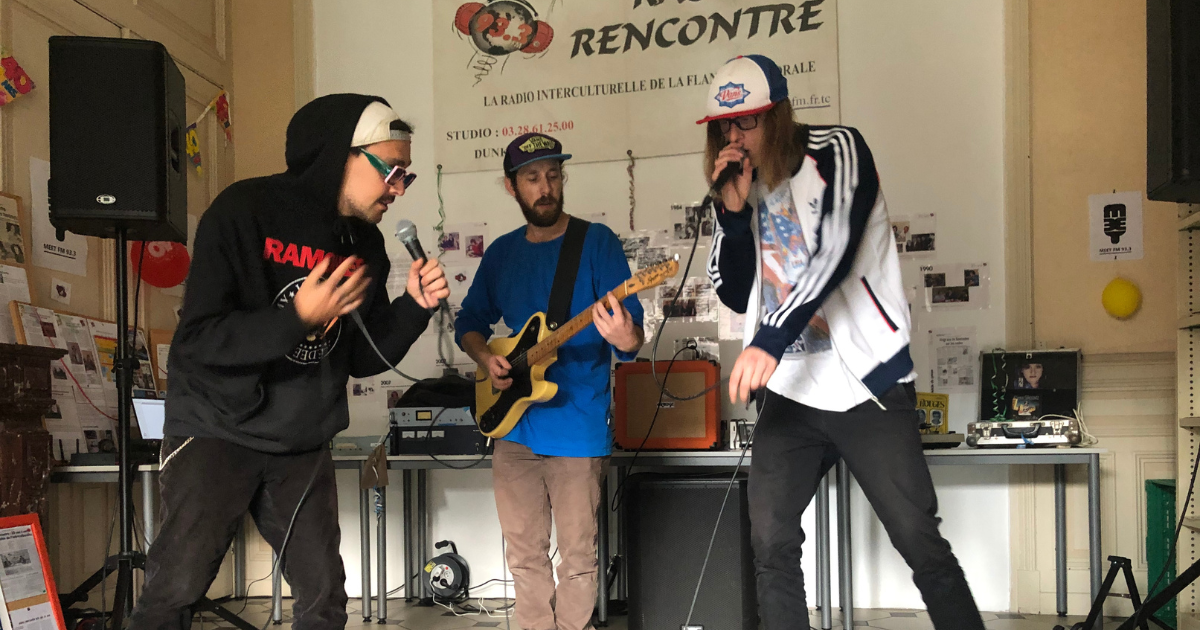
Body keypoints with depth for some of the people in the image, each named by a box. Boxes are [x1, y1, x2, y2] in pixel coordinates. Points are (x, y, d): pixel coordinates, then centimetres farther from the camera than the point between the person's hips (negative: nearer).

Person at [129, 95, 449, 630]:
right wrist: (298, 319, -28)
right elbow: (197, 339, -19)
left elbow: (361, 359, 7)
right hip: (217, 429, -5)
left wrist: (414, 306, -7)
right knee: (176, 587, -10)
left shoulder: (365, 244, 4)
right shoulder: (245, 211, -14)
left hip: (303, 444, 5)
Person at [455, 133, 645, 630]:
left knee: (578, 556, 5)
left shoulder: (597, 242, -7)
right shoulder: (500, 253, 9)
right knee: (525, 555, 13)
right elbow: (469, 322, 19)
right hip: (513, 426, 5)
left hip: (579, 429, -5)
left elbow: (632, 336, -12)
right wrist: (485, 357, -2)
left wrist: (625, 339, -36)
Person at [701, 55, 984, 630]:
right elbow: (735, 296, 11)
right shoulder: (742, 185, 10)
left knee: (920, 541, -2)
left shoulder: (837, 151, -5)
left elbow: (835, 249, -21)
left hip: (866, 383, -5)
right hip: (786, 390, 5)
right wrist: (734, 212, -4)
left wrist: (770, 339, -31)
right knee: (770, 541, -2)